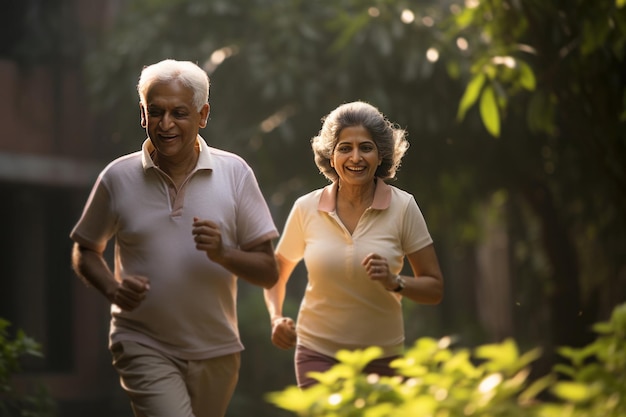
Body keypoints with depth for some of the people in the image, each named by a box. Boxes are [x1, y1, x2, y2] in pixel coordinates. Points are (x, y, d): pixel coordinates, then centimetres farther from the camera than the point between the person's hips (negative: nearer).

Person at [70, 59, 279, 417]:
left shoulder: (235, 173, -2)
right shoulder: (118, 178, -3)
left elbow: (269, 273, -2)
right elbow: (85, 251, 11)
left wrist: (223, 253, -21)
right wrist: (112, 287, -10)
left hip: (216, 352, 3)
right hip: (144, 346, -2)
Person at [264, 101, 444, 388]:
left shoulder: (403, 208, -5)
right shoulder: (307, 209, -2)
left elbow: (434, 289, -2)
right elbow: (275, 272, 13)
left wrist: (394, 283, -20)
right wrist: (276, 318, -4)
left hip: (382, 357, 1)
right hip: (318, 354, 0)